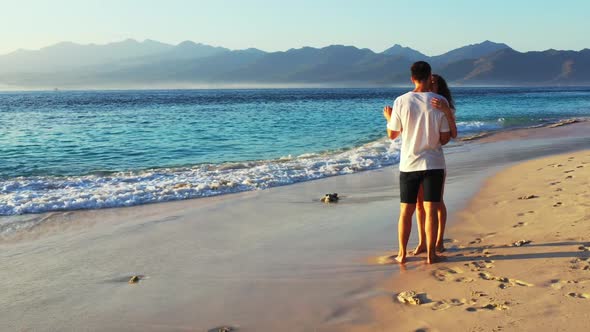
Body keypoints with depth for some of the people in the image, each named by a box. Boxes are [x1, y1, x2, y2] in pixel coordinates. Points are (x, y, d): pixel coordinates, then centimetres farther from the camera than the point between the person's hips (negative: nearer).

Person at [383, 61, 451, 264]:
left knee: (406, 211, 11)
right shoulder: (440, 101, -6)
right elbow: (445, 138, -4)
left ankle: (402, 254, 16)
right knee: (431, 210, 5)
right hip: (434, 164, -1)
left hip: (409, 164, 1)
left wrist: (389, 118, 21)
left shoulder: (401, 101, -6)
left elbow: (392, 134, 2)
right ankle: (430, 254, 8)